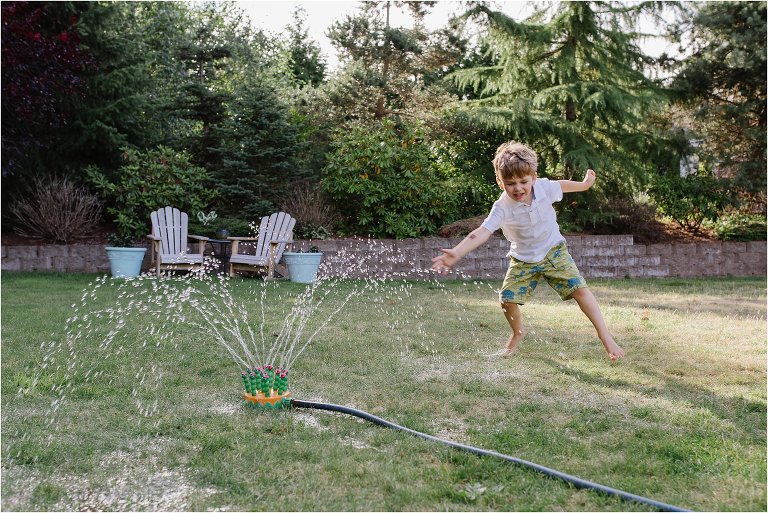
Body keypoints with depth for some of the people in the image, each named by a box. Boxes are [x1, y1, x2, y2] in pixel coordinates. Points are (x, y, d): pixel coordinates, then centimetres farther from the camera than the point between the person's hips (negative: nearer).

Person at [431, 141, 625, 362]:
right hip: (523, 260, 0)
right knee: (507, 299, -7)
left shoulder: (544, 187, -18)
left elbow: (560, 185, 6)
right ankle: (517, 334, 26)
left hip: (553, 251, 1)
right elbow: (482, 232, -37)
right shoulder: (502, 207, -26)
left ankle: (605, 337, -3)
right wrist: (456, 252, -53)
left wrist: (584, 184, 26)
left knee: (579, 289, -12)